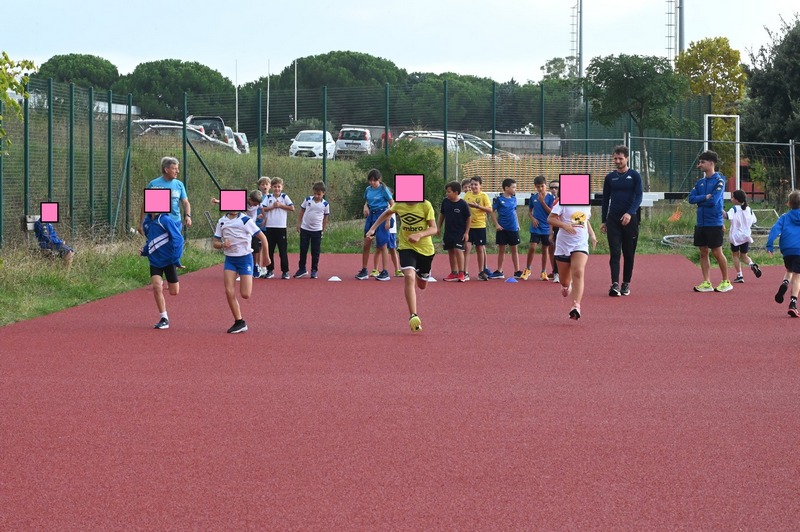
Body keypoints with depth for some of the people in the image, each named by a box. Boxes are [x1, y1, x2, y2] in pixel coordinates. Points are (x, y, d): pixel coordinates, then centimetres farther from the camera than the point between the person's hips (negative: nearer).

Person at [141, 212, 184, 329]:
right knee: (156, 287, -11)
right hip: (155, 261, 4)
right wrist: (145, 250, 1)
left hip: (168, 259, -4)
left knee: (174, 292, 5)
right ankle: (164, 319, -1)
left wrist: (176, 259, -18)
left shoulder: (165, 220, -18)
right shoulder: (147, 221, 3)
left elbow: (178, 239, -17)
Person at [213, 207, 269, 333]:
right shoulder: (222, 222, 4)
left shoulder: (246, 220, -8)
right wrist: (222, 244, -15)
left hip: (245, 258, -3)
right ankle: (239, 322, 1)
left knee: (245, 295, -12)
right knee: (229, 292, -10)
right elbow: (215, 243, 8)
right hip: (230, 259, 3)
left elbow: (262, 238, -2)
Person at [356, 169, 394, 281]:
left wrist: (388, 220, -12)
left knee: (382, 245, -2)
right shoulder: (368, 190, 7)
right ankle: (364, 271, 11)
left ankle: (385, 273, 4)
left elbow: (392, 204, -7)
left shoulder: (383, 189, -9)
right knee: (366, 244, 3)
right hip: (371, 216, 6)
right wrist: (366, 206, -1)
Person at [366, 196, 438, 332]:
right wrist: (373, 228, 9)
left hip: (425, 249, 0)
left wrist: (419, 235, -32)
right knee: (409, 277, -26)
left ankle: (421, 274, 59)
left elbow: (433, 229, -14)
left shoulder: (425, 205, -14)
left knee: (422, 285, 18)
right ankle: (413, 316, -29)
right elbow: (387, 213, 16)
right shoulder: (399, 205, -6)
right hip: (406, 247, 0)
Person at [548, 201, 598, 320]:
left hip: (581, 245, 1)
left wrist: (592, 235, 12)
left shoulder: (586, 204, 8)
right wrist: (564, 225, -27)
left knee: (578, 272, -24)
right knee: (564, 281, 9)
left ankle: (576, 307, -30)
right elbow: (550, 218, -11)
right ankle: (567, 285, 50)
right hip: (563, 244, -1)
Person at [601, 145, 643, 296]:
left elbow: (638, 197, -8)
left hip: (630, 220, -1)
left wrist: (630, 213, -23)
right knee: (614, 253, -9)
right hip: (613, 220, 2)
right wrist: (603, 221, 11)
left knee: (629, 254, 5)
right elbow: (605, 199, 14)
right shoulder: (610, 177, 9)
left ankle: (626, 284, 16)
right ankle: (615, 284, -17)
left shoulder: (634, 176, 0)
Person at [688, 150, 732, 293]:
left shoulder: (719, 181, -8)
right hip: (701, 223, 7)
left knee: (717, 252, -2)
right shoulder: (700, 182, 12)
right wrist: (705, 197, -12)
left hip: (714, 223, -7)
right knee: (703, 252, 6)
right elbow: (691, 198, 1)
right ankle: (707, 283, 10)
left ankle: (726, 282, 8)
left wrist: (699, 200, -3)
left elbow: (713, 201, -19)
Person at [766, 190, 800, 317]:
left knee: (789, 271, 26)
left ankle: (785, 283, -7)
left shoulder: (784, 217, 9)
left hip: (787, 249, 1)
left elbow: (775, 230, -3)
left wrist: (770, 246, -7)